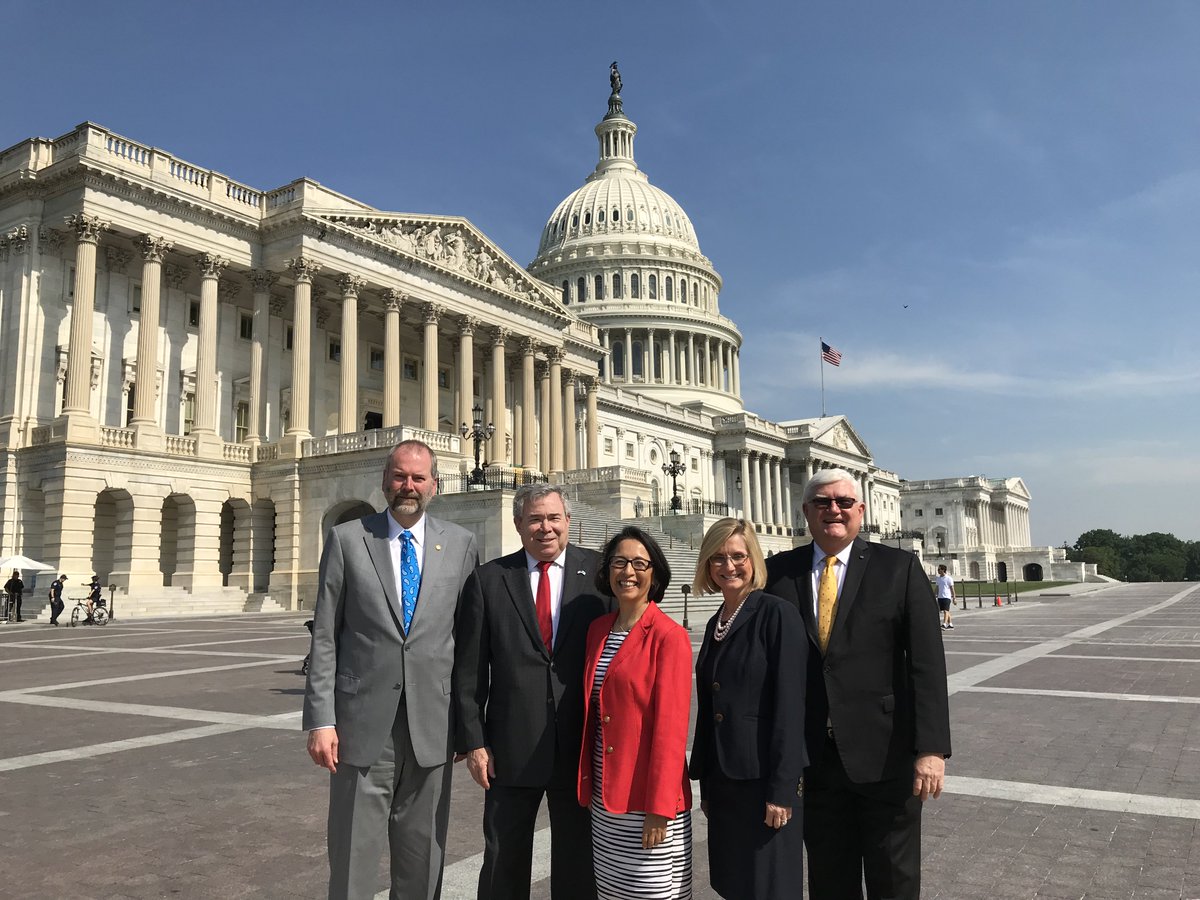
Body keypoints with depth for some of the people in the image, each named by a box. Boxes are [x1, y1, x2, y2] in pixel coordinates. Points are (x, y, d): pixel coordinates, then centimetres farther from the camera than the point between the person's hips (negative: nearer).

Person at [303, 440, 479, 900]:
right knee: (353, 855, 9)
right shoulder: (346, 539, 0)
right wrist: (320, 720, -6)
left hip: (432, 727, 1)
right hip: (363, 724, -1)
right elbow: (325, 637, 0)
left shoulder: (460, 544, 4)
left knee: (423, 863, 13)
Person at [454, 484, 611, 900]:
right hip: (511, 747, 1)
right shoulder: (488, 579, 0)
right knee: (503, 864, 14)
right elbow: (469, 669, 1)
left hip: (582, 745, 0)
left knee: (577, 864, 15)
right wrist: (473, 741, -3)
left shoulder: (599, 572, -2)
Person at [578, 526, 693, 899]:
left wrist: (659, 808, -17)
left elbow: (670, 726, -15)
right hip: (604, 797, 6)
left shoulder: (669, 637, -12)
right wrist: (588, 782, 10)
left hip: (647, 799, -6)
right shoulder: (598, 629, 8)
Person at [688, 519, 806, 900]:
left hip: (764, 776, -6)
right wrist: (706, 782, 15)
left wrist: (781, 789, -17)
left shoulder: (777, 614, -11)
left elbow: (789, 705, -15)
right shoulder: (715, 624, 10)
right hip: (723, 778, 7)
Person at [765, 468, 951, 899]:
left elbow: (927, 664, -7)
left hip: (885, 755, -2)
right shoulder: (780, 571, 2)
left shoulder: (900, 568, -3)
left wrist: (931, 748, -14)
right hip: (813, 758, 2)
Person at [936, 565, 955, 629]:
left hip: (947, 597, -6)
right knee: (946, 611, 12)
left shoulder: (949, 578, -5)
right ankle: (950, 624, 20)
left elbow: (952, 589, -3)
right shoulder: (938, 578, 12)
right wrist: (937, 596, 16)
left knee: (946, 611, -14)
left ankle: (944, 624, -22)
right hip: (940, 597, 6)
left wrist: (953, 598, -4)